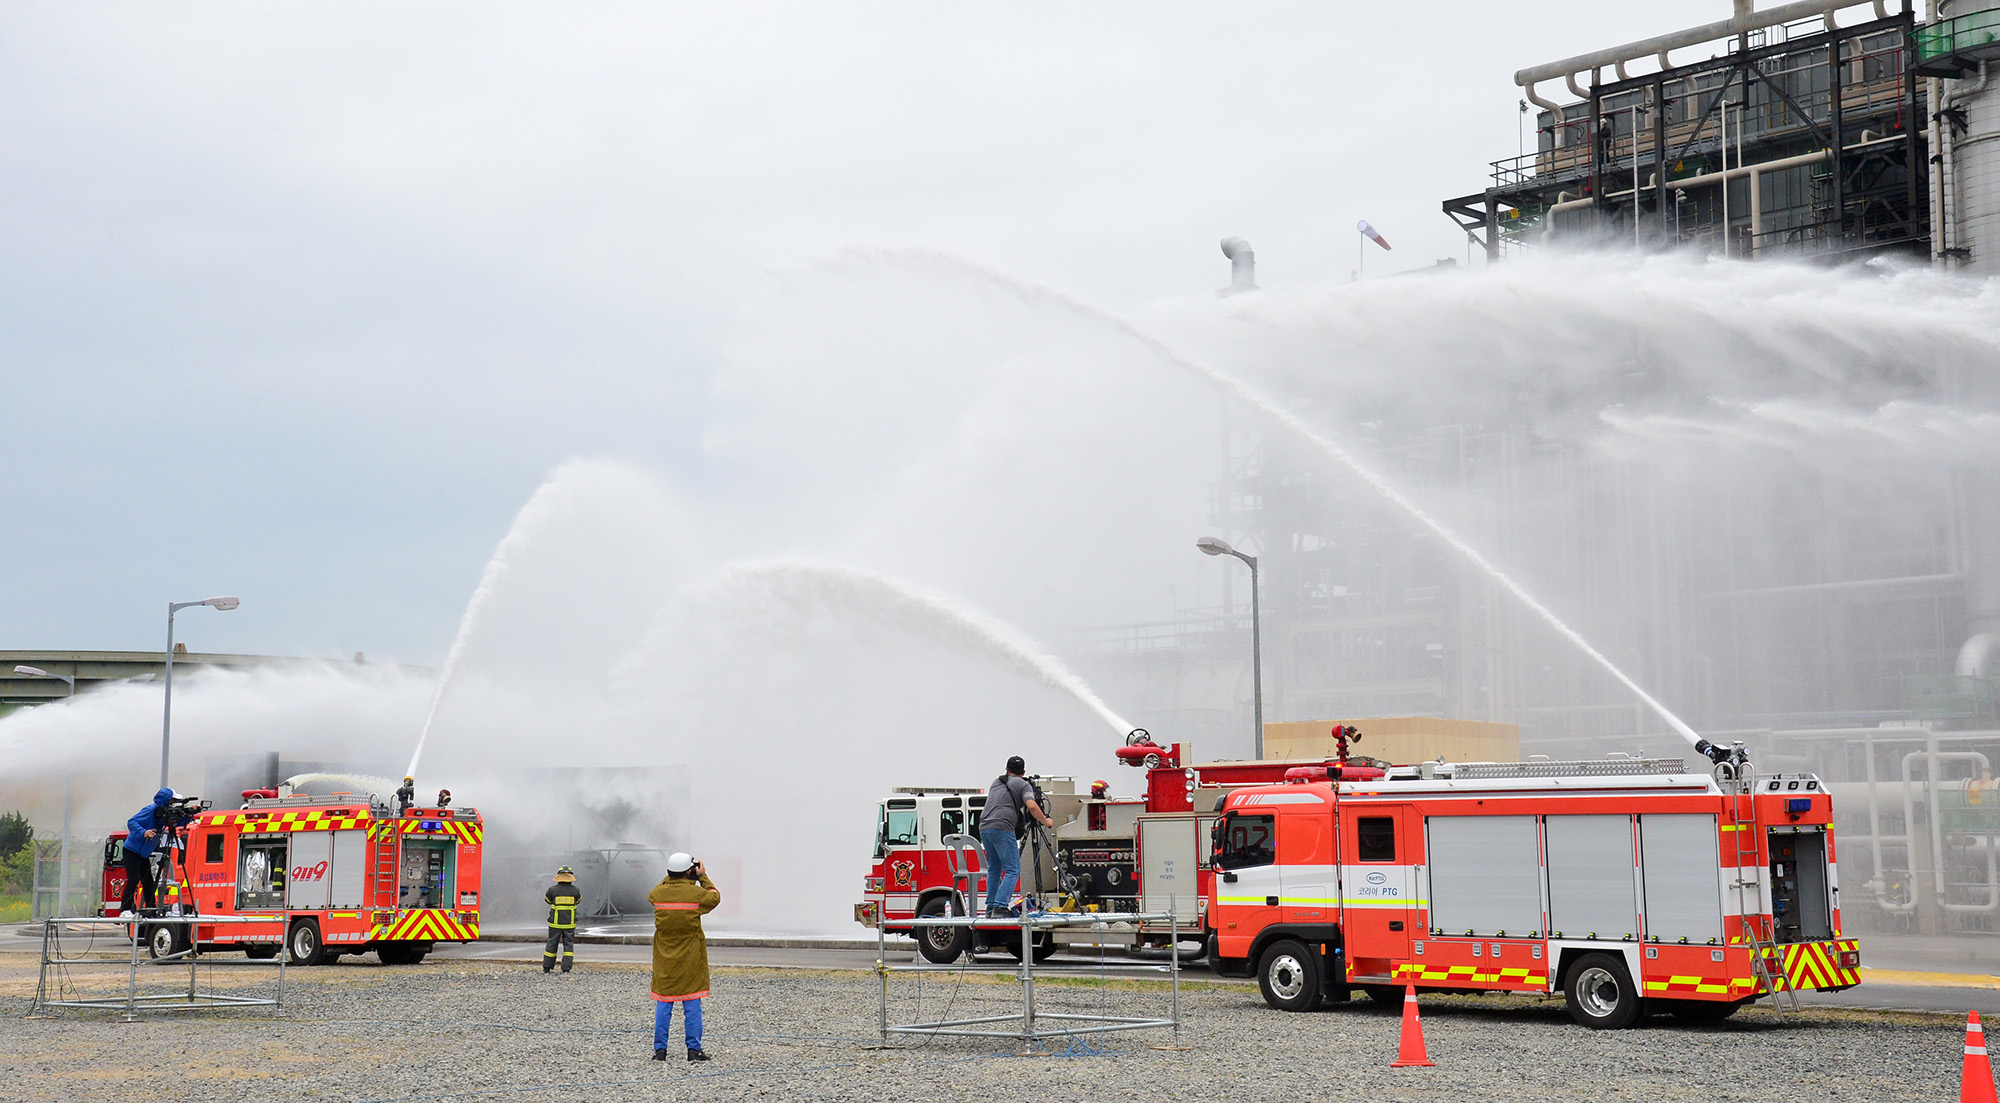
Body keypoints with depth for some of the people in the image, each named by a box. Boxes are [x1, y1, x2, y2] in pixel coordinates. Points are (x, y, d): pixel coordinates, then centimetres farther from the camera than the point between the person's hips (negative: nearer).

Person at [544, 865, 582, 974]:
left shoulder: (552, 890, -8)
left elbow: (548, 900, 11)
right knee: (568, 945, 6)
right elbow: (578, 900, 14)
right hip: (570, 924, 0)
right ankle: (566, 968, -2)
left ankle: (546, 968, 17)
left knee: (552, 944, 10)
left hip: (555, 924, 0)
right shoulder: (575, 890, -5)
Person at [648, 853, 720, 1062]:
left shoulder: (657, 894, -5)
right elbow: (715, 897, 10)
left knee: (663, 1004, 8)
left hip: (664, 960, 2)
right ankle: (693, 1049, 4)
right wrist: (703, 877, 16)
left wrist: (671, 876, 21)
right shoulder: (696, 893, -12)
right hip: (691, 960, -2)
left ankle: (660, 1048, 8)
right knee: (692, 1004, 4)